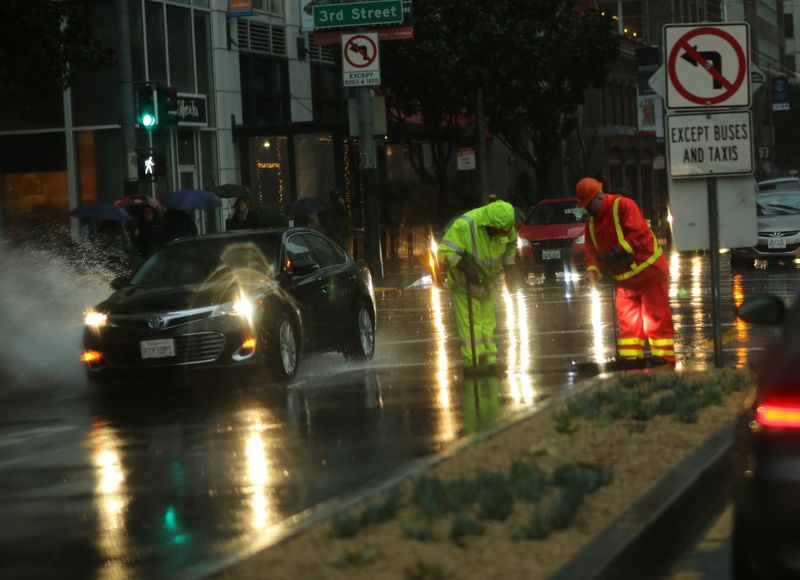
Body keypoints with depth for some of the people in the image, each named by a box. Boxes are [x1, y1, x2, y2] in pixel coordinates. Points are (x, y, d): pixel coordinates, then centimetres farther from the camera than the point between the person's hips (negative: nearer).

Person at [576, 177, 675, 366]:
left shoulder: (623, 206, -15)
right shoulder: (591, 224, 9)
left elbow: (639, 234, -23)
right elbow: (591, 251, 5)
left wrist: (619, 251, -29)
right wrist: (593, 268, -14)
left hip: (647, 268, -7)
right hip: (623, 277, 7)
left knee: (655, 315, -4)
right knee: (626, 317, 7)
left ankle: (663, 356, -1)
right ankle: (631, 356, 13)